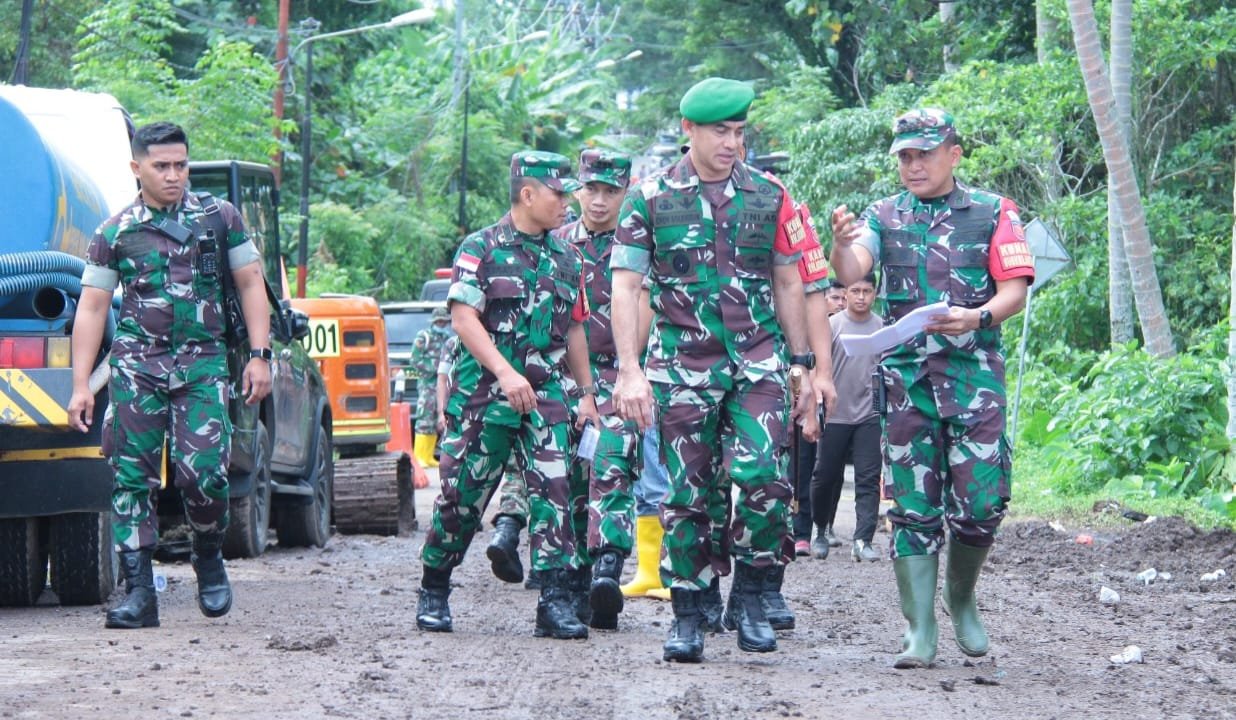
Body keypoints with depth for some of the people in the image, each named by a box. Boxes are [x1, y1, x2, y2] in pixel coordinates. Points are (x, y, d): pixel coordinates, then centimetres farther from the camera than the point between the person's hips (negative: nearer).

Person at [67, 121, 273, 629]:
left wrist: (260, 355, 1)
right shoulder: (115, 233, 6)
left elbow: (250, 285, 11)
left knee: (202, 472, -14)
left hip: (202, 364, -1)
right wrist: (81, 387, 1)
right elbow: (91, 309, 7)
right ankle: (139, 593, -1)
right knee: (132, 477, -5)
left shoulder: (220, 218, 8)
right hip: (137, 364, 1)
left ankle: (209, 558, 14)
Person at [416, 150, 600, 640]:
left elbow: (574, 330, 22)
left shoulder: (565, 260, 15)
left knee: (552, 492, -9)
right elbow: (464, 319, -11)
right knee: (462, 496, 2)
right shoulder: (481, 249, -2)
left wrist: (587, 394, 17)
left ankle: (555, 600, -10)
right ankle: (433, 592, 18)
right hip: (482, 395, -4)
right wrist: (505, 372, -22)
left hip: (545, 397, 4)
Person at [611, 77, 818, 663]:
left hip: (758, 363, 1)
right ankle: (687, 616, 12)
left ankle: (748, 598, 1)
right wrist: (629, 371, -10)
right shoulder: (650, 199, 3)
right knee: (688, 494, 2)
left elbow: (788, 286, 14)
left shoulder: (769, 198, 8)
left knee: (761, 477, -16)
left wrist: (802, 367, 12)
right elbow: (625, 286, 0)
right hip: (683, 367, -1)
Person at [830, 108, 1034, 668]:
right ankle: (920, 630, 2)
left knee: (981, 503, -7)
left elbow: (1015, 290, 0)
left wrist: (978, 316, -21)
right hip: (905, 376, 1)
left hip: (974, 373, -1)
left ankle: (961, 599, 19)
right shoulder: (883, 217, 11)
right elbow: (851, 274, -6)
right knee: (913, 508, 0)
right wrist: (841, 244, -30)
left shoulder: (993, 213, 7)